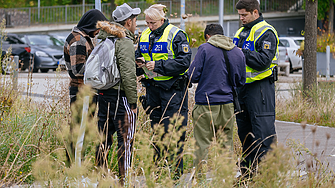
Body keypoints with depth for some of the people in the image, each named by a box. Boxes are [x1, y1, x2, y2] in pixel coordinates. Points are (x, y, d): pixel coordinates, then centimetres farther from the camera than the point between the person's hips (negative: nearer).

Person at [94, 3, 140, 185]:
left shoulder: (102, 39, 13)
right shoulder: (124, 42, -13)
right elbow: (128, 75, -19)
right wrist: (133, 102, -14)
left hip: (103, 95, 8)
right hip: (120, 95, -8)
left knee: (104, 139, 13)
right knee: (125, 140, -2)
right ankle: (124, 180, -2)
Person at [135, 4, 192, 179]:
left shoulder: (176, 35, -10)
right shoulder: (144, 36, 11)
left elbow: (184, 62, -16)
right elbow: (138, 56, 22)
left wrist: (158, 66, -20)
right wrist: (139, 64, -2)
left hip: (173, 87, -7)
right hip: (152, 87, 7)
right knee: (156, 127, 11)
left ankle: (176, 169, 0)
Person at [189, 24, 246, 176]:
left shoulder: (205, 49, -6)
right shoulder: (238, 52, 8)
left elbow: (193, 76, -7)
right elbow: (241, 81, 16)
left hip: (206, 104, -4)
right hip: (227, 105, 4)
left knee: (203, 144, -1)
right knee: (226, 144, 10)